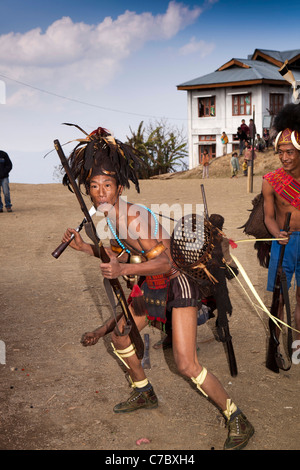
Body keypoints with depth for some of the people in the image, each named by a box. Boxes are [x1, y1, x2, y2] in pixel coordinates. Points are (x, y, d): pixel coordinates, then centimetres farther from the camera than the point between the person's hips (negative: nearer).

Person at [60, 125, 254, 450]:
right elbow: (118, 255, 17)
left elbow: (164, 261, -32)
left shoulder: (135, 217, -26)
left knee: (186, 365, -15)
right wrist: (84, 247, 11)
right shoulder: (110, 218, 1)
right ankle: (144, 394, 42)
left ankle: (238, 422, 2)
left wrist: (124, 270, -43)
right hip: (152, 285, 10)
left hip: (177, 283, -9)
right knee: (119, 337, 19)